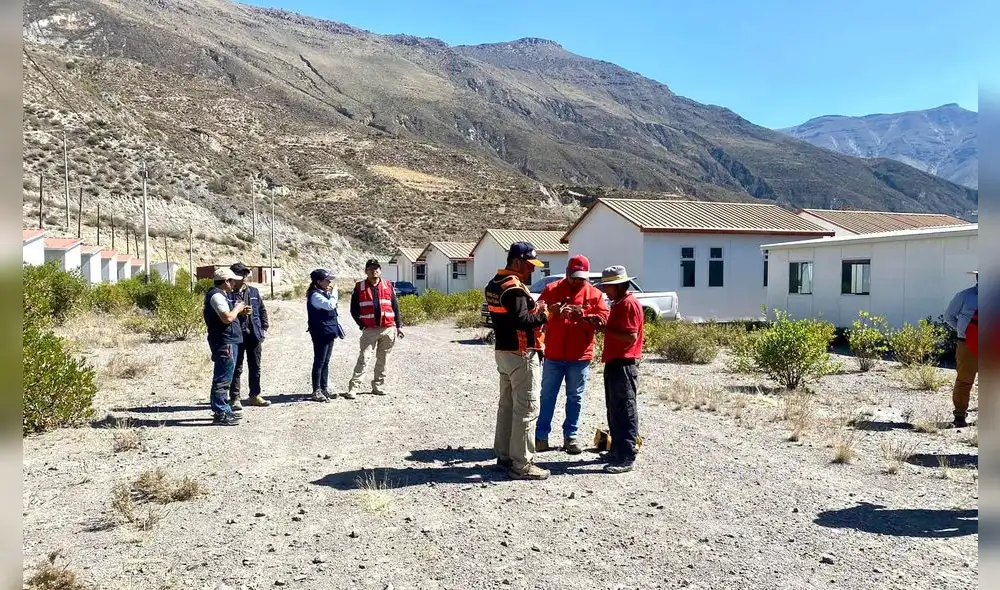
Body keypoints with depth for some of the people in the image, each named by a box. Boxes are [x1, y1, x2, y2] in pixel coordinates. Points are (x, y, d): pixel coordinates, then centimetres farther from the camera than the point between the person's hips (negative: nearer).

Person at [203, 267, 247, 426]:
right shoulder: (216, 296, -16)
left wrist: (238, 311, 13)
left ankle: (224, 410, 27)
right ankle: (220, 414, -3)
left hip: (226, 342, 11)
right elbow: (227, 318, -26)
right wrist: (237, 309, -8)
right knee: (222, 380, -7)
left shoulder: (221, 295, 17)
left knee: (223, 379, 18)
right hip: (224, 343, -11)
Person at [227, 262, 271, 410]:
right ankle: (234, 398, 9)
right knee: (237, 368, 1)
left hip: (254, 334, 5)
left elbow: (262, 310, 14)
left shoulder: (254, 292, 11)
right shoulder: (228, 294, -5)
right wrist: (239, 312, -22)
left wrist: (264, 327, 7)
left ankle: (254, 395, 23)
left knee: (255, 367, 12)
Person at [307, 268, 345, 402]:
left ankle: (324, 388, 21)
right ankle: (316, 391, 1)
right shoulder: (315, 295, -14)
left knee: (325, 362, 14)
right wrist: (334, 293, -13)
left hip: (329, 332, 9)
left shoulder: (324, 293, 15)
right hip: (321, 333, -9)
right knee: (319, 362, -4)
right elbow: (330, 305, -29)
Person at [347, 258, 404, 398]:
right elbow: (354, 309, 4)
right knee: (363, 358, -8)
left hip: (388, 329, 3)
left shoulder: (388, 286, 9)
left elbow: (395, 306, 11)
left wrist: (399, 325, 8)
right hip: (369, 330, -2)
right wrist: (362, 325, -3)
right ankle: (353, 387, -7)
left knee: (382, 359, 9)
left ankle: (378, 385, 19)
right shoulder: (359, 287, 2)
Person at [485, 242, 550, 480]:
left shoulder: (494, 284, 12)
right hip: (521, 355, -10)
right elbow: (520, 321, -27)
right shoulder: (515, 288, -19)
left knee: (507, 405, 17)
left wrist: (535, 309, 7)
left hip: (503, 351, 10)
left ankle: (504, 455, 26)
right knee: (526, 409, -4)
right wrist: (543, 315, -12)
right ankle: (521, 464, 0)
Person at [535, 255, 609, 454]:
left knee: (575, 398, 9)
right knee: (547, 396, 6)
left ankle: (570, 436, 20)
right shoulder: (551, 289, 2)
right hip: (553, 355, 0)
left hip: (580, 356, 1)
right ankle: (541, 436, 14)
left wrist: (583, 315, -21)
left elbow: (604, 318, -5)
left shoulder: (595, 294, 3)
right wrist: (554, 312, -23)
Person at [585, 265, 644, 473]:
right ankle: (617, 451, 25)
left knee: (625, 413, -6)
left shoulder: (629, 304, -14)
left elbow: (630, 337, -20)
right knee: (614, 411, 16)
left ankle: (626, 458, -1)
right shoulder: (617, 304, 18)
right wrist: (601, 325, 8)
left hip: (624, 365, -10)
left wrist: (604, 329, -16)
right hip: (613, 363, 10)